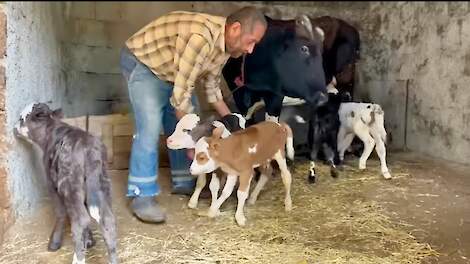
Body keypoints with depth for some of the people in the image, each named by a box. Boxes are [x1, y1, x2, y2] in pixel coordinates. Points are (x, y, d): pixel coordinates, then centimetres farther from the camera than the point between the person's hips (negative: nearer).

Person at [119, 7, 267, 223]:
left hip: (170, 69, 9)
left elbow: (212, 85, 5)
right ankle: (142, 196, -13)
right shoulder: (201, 37, -38)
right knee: (150, 126, -20)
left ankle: (184, 182, 20)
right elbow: (180, 94, -35)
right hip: (141, 61, -9)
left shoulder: (224, 42, -9)